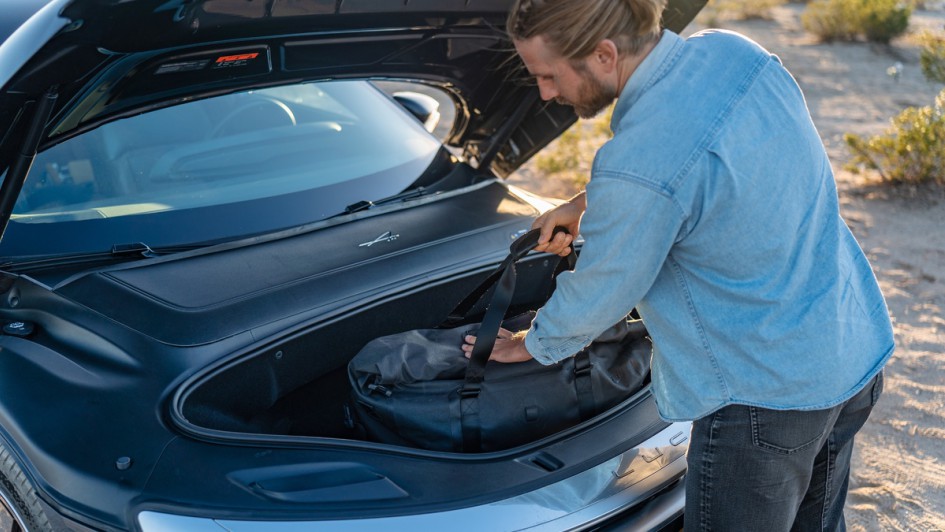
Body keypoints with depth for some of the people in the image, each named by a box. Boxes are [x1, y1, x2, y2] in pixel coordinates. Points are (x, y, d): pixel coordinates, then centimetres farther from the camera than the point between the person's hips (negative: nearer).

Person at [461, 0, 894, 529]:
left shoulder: (636, 167, -30)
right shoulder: (732, 50, -4)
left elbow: (598, 297, -13)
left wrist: (527, 345, 8)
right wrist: (586, 203, 20)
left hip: (770, 397, -9)